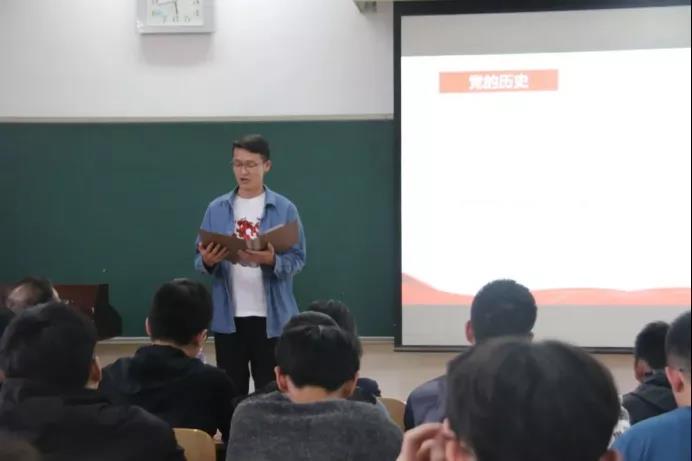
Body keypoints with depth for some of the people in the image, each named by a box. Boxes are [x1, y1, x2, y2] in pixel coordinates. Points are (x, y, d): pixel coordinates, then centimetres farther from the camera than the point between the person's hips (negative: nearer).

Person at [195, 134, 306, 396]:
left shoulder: (284, 209, 0)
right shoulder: (217, 208, 5)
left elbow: (297, 258, -3)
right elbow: (199, 261, 7)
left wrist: (272, 260, -23)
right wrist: (208, 261, -16)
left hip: (271, 316, -2)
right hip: (228, 316, 2)